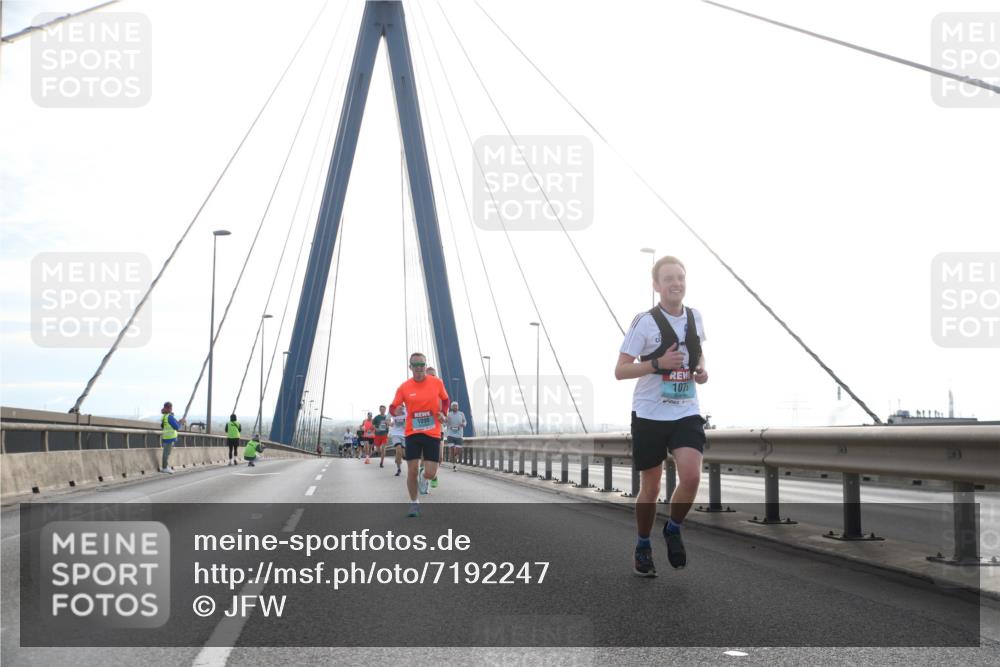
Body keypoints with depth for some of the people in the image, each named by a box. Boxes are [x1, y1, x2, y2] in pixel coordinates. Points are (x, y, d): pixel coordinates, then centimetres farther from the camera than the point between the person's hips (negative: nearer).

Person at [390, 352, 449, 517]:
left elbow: (445, 400, 15)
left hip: (432, 434, 0)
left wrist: (443, 413, -3)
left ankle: (424, 479, 34)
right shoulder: (404, 387, -5)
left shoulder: (437, 383, -3)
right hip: (412, 433, 0)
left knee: (430, 473, -6)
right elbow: (393, 407, 1)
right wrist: (396, 411, -22)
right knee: (412, 471, -3)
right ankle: (414, 503, 20)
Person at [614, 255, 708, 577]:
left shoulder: (694, 317, 5)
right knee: (650, 487, 7)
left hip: (686, 413, 3)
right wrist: (658, 363, -22)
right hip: (649, 415, -3)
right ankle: (643, 546, 30)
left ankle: (673, 529, 13)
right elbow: (620, 371, -10)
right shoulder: (645, 322, -9)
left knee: (691, 477, -16)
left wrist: (701, 370, 3)